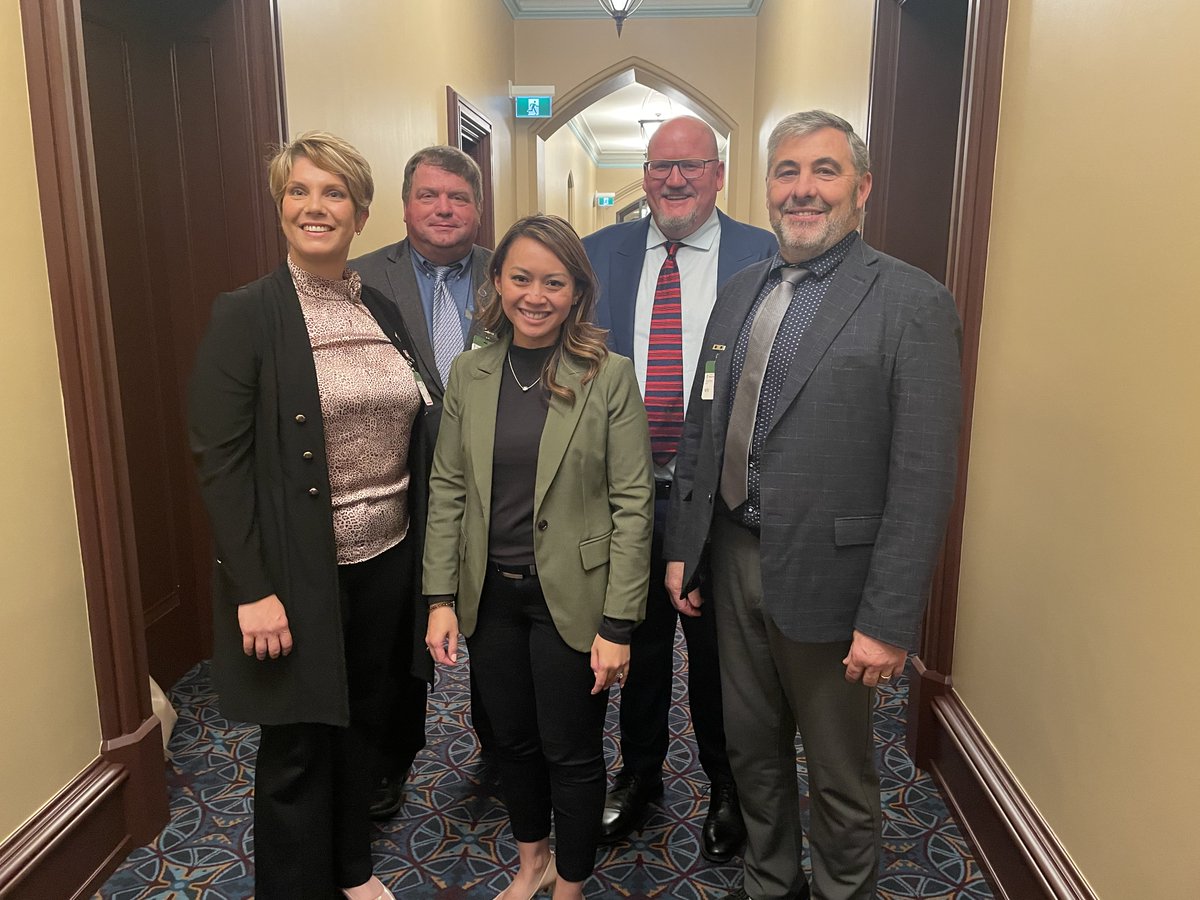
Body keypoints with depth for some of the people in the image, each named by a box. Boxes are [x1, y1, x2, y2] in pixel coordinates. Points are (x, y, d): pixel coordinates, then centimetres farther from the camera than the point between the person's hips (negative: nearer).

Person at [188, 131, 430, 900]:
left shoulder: (385, 312, 6)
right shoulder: (245, 315, -9)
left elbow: (411, 436, 8)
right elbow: (220, 460, -13)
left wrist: (422, 550, 6)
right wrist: (254, 589, -17)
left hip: (387, 562, 5)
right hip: (299, 574, -5)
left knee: (363, 725, 21)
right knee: (299, 748, 10)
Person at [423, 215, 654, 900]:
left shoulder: (610, 376, -12)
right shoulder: (470, 373, 0)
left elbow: (632, 504, -12)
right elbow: (448, 491, 3)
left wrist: (618, 624, -13)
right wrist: (441, 598, -1)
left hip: (570, 597, -3)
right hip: (491, 594, 4)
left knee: (571, 753, 12)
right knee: (513, 739, 21)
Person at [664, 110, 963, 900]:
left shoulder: (913, 303, -12)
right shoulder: (742, 291, 8)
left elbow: (924, 479, -16)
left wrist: (890, 622, -17)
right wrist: (682, 546, 10)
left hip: (826, 578, -6)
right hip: (735, 561, 6)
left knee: (840, 775, 14)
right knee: (752, 748, 23)